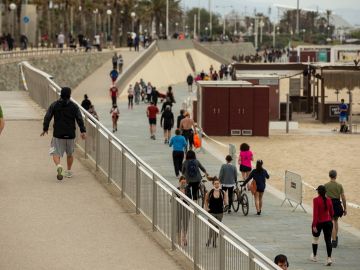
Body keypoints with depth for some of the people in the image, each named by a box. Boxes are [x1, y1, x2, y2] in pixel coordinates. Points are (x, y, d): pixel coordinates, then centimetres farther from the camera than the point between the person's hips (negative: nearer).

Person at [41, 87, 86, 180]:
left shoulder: (54, 105, 0)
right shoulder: (74, 106, 0)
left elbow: (47, 117, -2)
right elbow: (79, 119, -7)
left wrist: (45, 129, 9)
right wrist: (83, 131, -6)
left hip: (58, 134, -1)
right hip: (70, 135, 1)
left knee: (56, 153, 0)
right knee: (70, 154, 19)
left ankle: (58, 165, -29)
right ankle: (69, 172, 24)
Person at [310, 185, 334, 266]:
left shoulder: (316, 200, -15)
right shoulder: (329, 200, -1)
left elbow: (315, 213, -18)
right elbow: (331, 212, 8)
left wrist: (314, 225, -17)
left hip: (318, 222, -3)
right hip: (328, 222, 3)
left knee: (315, 238, 19)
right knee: (328, 240, 2)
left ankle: (314, 256, 33)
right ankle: (329, 258, -11)